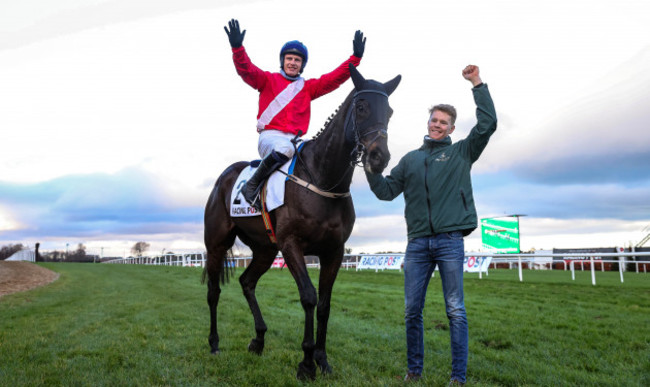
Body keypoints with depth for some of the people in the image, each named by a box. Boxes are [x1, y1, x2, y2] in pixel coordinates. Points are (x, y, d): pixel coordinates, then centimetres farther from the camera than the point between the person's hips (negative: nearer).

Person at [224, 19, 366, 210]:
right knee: (284, 148, -39)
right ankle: (252, 185, -21)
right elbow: (246, 70, -4)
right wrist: (237, 47, -22)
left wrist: (355, 58, 1)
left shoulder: (308, 87, 19)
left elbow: (334, 78, 11)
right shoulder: (268, 80, 12)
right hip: (270, 136, -4)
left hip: (295, 139, 4)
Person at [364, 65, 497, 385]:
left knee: (455, 311, 0)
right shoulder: (410, 159, 19)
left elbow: (487, 124, -1)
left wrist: (477, 85, 0)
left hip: (450, 241, -3)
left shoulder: (461, 152, 11)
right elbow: (386, 191, 14)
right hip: (417, 243, 3)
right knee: (412, 310, 5)